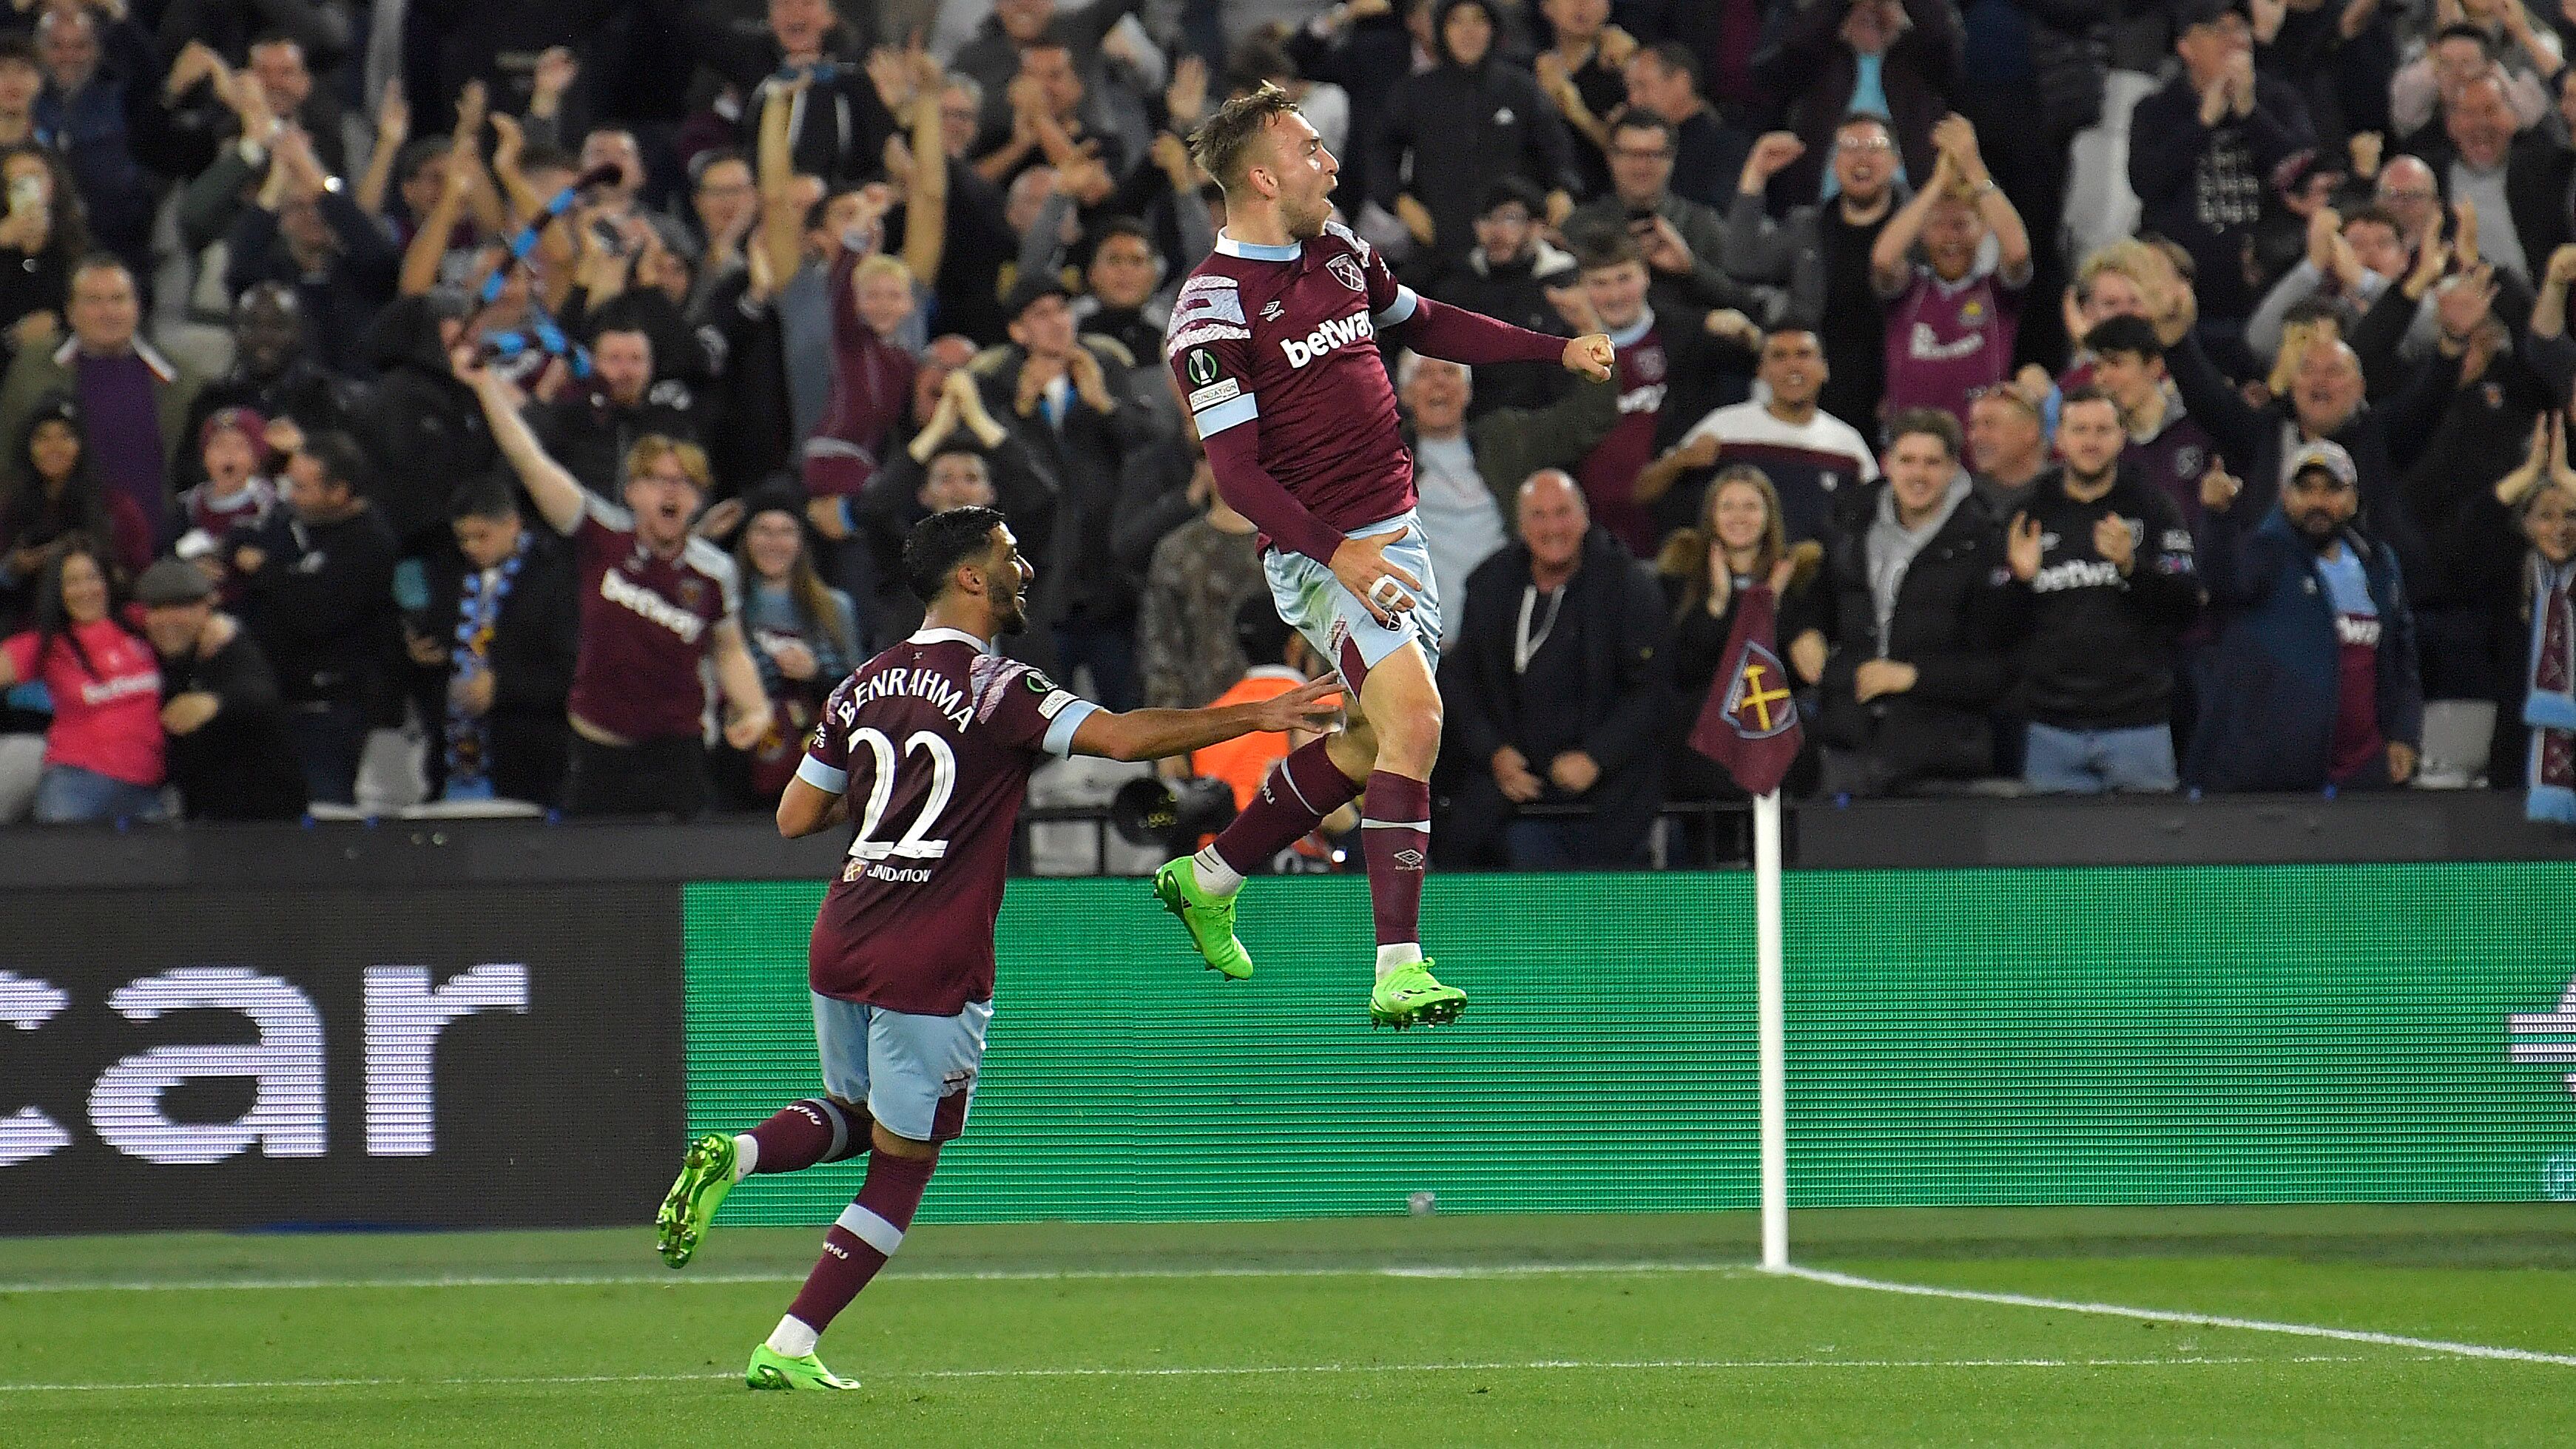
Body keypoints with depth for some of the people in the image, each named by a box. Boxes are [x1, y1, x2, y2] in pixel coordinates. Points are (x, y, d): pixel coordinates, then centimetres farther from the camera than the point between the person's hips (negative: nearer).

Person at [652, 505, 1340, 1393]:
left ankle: (735, 1154, -3)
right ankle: (789, 1348, 1)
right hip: (930, 967, -6)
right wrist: (1257, 718, -16)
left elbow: (795, 818, 14)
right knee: (901, 1165, 5)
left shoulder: (865, 687, 9)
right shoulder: (995, 689, -11)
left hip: (840, 947, 6)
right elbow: (1123, 737, -21)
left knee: (854, 1117, 27)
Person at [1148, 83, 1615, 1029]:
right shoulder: (1214, 308, -14)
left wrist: (1557, 350, 22)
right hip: (1320, 551, -9)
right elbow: (1235, 470, -17)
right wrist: (1335, 551, -28)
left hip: (1395, 535, 9)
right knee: (1413, 718, -23)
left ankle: (1208, 880, 34)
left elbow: (1425, 324, 29)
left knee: (1369, 744, 14)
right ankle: (1398, 971, -25)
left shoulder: (1338, 250, 10)